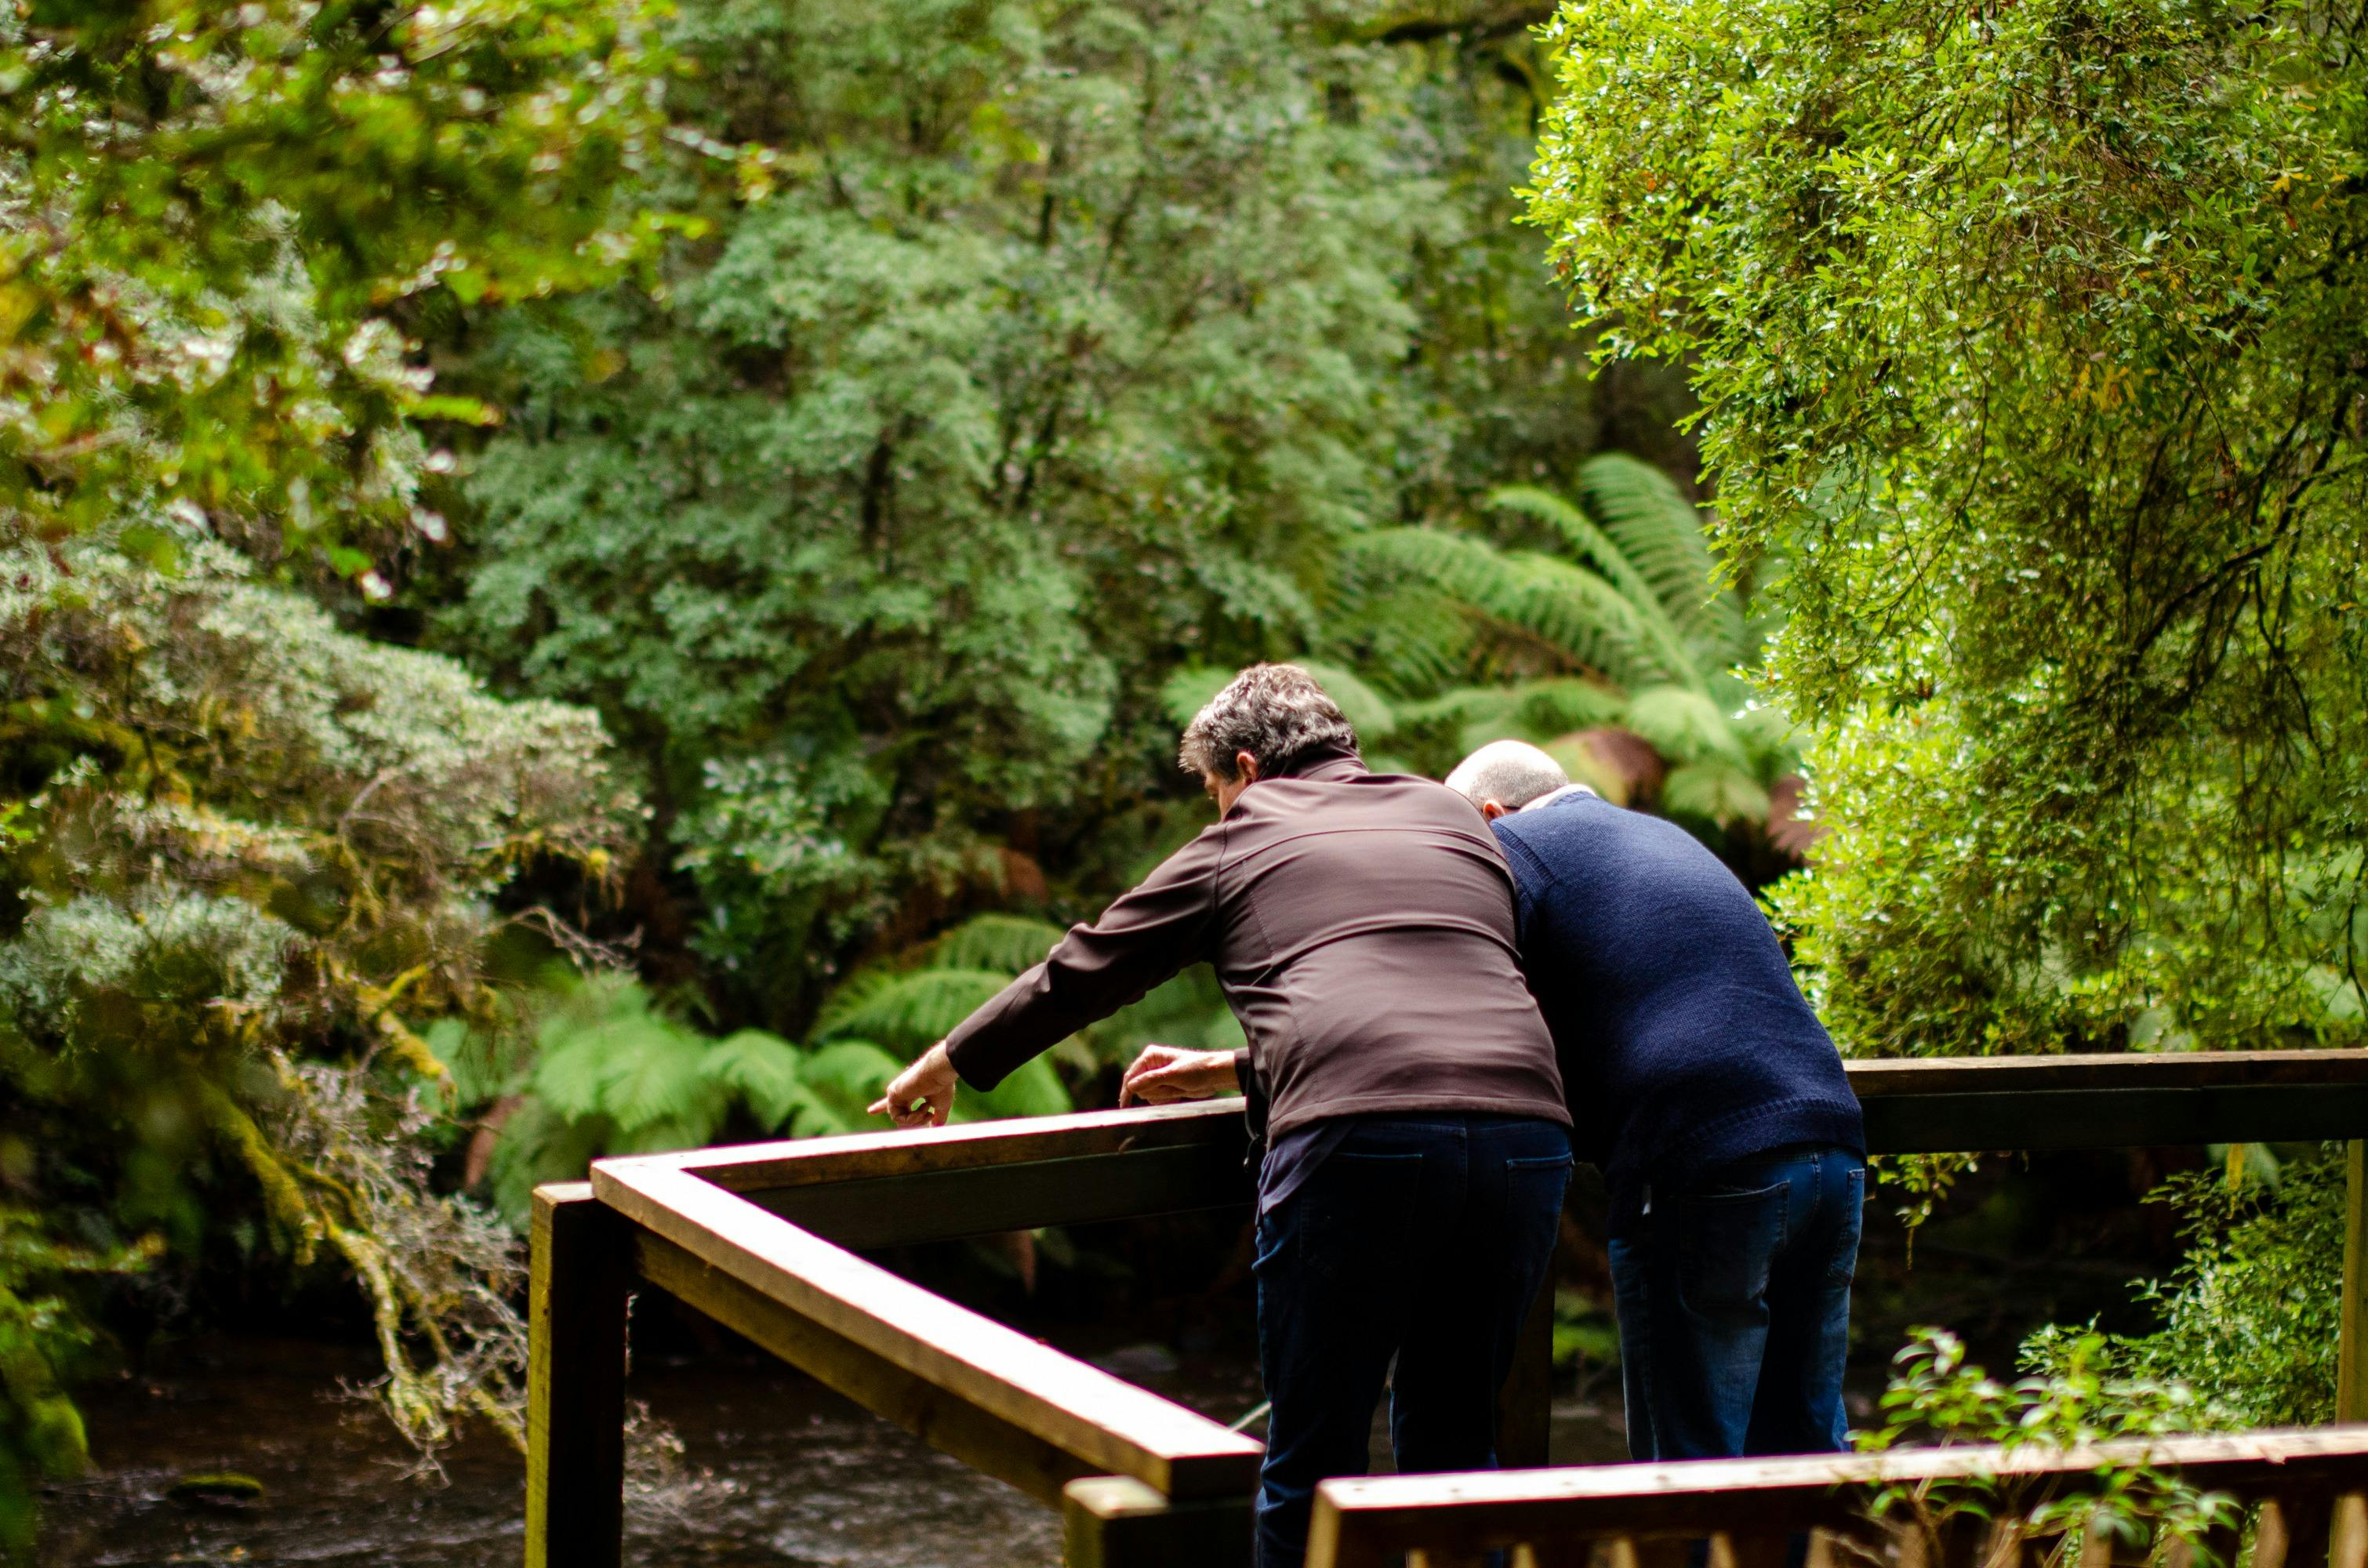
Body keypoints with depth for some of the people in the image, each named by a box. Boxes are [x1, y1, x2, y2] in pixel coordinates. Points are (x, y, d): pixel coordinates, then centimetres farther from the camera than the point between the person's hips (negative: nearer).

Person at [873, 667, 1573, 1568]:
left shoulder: (1242, 841, 18)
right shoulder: (1458, 821, 29)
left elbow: (1079, 975, 26)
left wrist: (949, 1064, 40)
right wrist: (1239, 1070, 46)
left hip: (1355, 1137, -4)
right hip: (1525, 1129, 4)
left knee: (1312, 1462, 5)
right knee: (1455, 1442, 18)